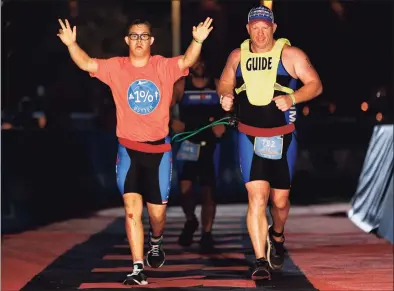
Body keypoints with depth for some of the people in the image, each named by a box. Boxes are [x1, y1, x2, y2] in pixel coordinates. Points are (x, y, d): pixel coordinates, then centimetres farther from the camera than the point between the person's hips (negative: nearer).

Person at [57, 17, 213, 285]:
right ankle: (138, 269, -9)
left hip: (159, 149, 0)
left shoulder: (164, 67, -4)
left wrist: (197, 41, -41)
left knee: (157, 211, 9)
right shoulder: (116, 67, -1)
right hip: (129, 149, 0)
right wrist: (71, 44, -32)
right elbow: (87, 64, -13)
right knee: (132, 207, -11)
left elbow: (186, 61, -21)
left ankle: (156, 242, 44)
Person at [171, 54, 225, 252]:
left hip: (210, 145, 0)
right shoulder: (181, 86, 4)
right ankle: (190, 221, 17)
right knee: (184, 188, -12)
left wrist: (223, 125, -11)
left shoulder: (218, 86, 5)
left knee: (208, 191, -1)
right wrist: (172, 123, -17)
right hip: (188, 143, 0)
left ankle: (206, 235, 9)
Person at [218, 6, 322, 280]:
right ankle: (261, 261, -11)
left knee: (280, 200, 9)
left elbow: (315, 84, -4)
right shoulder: (237, 56, 4)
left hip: (282, 138, 0)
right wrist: (225, 97, -6)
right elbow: (224, 84, 17)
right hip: (249, 137, 1)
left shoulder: (290, 54, -4)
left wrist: (292, 98, -22)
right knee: (257, 197, -13)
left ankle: (277, 236, 43)